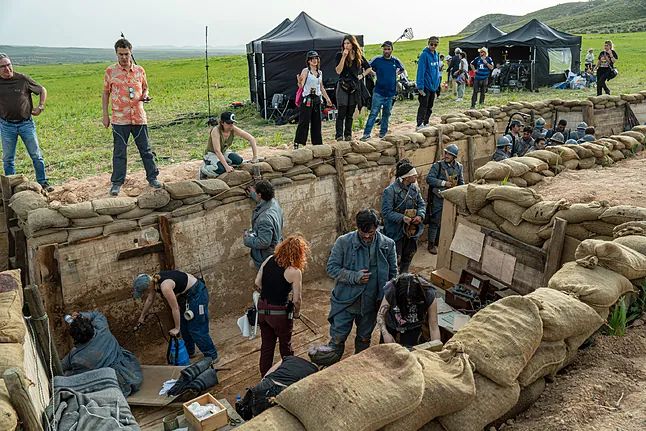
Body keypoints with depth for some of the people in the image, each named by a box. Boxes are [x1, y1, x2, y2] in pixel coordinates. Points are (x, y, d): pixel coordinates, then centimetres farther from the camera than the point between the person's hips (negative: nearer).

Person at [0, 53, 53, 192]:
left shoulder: (23, 79, -4)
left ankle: (43, 182, 15)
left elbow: (42, 90, 8)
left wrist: (40, 107, -1)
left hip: (26, 123, -1)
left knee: (36, 155, 4)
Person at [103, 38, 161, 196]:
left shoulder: (140, 70, 5)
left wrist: (145, 96, -6)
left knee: (145, 149, 9)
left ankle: (152, 177, 20)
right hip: (119, 119, -1)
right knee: (119, 152, 4)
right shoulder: (110, 71, 1)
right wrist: (105, 115, 4)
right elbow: (105, 94, 7)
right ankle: (117, 183, 12)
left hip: (139, 117, 2)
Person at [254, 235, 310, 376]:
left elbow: (257, 283, 1)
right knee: (285, 345, 19)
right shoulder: (295, 272, -20)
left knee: (266, 345, 20)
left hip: (262, 309, 5)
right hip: (280, 313, -5)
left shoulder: (269, 260, -4)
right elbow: (297, 299, -15)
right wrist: (296, 314, 3)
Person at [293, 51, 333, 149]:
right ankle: (297, 143, -6)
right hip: (307, 100, -6)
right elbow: (301, 86, -11)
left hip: (317, 99, 6)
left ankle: (317, 142, 15)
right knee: (304, 122, -9)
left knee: (317, 122, 9)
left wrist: (327, 98, 22)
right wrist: (299, 81, -32)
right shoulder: (305, 71, -4)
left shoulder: (320, 72, 14)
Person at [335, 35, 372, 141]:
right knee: (341, 112, -7)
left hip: (355, 87, 3)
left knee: (350, 113, 7)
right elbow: (338, 71, -12)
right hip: (343, 86, -3)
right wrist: (344, 57, -16)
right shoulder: (340, 55, 0)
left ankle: (348, 134, 14)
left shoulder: (359, 56, 8)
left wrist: (362, 75, 8)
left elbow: (369, 68, 22)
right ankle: (339, 135, -4)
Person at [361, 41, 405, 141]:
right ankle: (366, 133, -8)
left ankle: (383, 133, 24)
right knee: (373, 113, -9)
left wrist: (396, 74, 9)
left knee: (386, 114, 12)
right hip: (378, 92, -3)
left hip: (391, 93, 3)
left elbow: (402, 69, 23)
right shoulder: (377, 60, -5)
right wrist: (376, 73, -2)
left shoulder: (395, 61, 4)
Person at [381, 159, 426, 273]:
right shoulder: (390, 191, -19)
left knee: (408, 256, 20)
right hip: (396, 231, -6)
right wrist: (402, 218, -29)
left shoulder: (414, 188, 1)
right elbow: (386, 212, -20)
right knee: (395, 259, -2)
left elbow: (421, 204, 7)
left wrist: (420, 215, -13)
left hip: (411, 230, 7)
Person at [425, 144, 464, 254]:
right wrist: (444, 183, -20)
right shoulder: (438, 165, -9)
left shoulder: (459, 167, 5)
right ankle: (431, 244, 10)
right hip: (438, 198, -4)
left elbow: (461, 182, 15)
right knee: (435, 222, 0)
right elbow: (429, 179, -16)